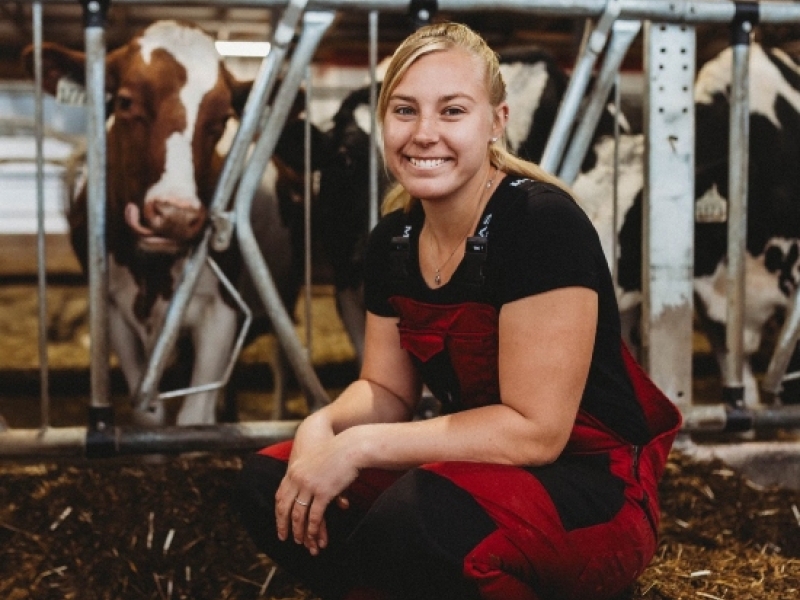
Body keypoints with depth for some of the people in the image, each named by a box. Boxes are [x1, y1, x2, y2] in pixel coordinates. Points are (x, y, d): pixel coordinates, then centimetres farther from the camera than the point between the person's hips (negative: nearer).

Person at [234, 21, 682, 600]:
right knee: (268, 484, -6)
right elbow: (386, 389, 9)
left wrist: (359, 447, -24)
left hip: (588, 486, -7)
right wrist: (321, 427, -14)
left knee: (421, 514, -36)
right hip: (474, 466, 7)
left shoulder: (543, 223, -21)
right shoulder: (394, 238, 2)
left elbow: (535, 429, -24)